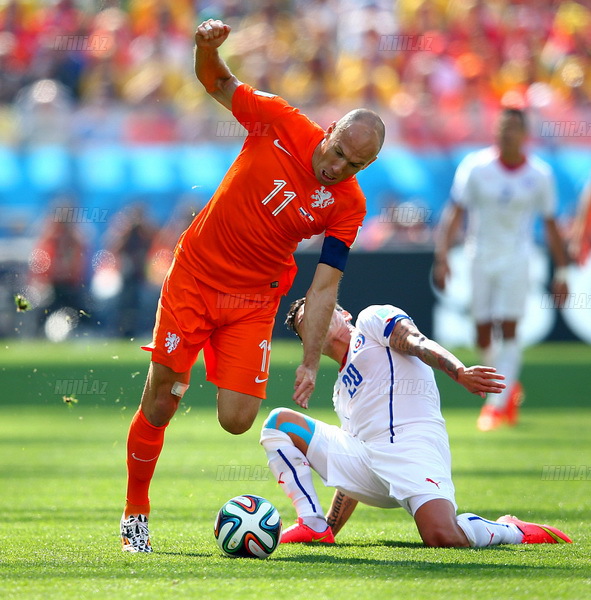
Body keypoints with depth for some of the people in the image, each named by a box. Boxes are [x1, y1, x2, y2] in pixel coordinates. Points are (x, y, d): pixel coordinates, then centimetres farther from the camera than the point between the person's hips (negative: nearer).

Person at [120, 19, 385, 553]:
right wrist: (208, 47, -21)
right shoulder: (280, 124, -13)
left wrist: (310, 362, -18)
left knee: (236, 421, -11)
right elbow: (218, 82, 1)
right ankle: (136, 514, 18)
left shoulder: (348, 205, -12)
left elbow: (325, 287, -12)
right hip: (194, 276, 0)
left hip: (253, 300, 0)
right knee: (160, 403, -2)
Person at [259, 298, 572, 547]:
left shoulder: (373, 319, 14)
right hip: (365, 464, 7)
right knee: (279, 422, 0)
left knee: (443, 538, -32)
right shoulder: (342, 391, 32)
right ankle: (313, 526, -6)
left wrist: (459, 372, -28)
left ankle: (510, 531, 0)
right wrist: (328, 530, 27)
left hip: (413, 445, -7)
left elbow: (417, 342, -8)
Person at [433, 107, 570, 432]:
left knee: (508, 331, -13)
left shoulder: (539, 175, -3)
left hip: (516, 259, -1)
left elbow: (551, 226, 5)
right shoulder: (475, 166, -6)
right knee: (483, 338, 2)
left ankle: (498, 404, -8)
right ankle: (510, 385, 29)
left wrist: (561, 273, 4)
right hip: (481, 256, 1)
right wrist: (442, 255, -19)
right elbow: (455, 213, -8)